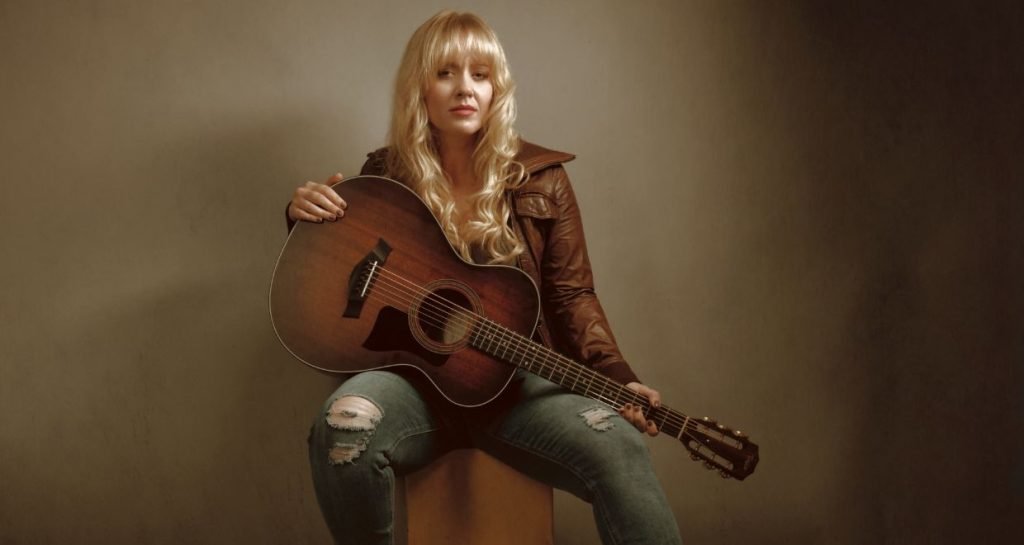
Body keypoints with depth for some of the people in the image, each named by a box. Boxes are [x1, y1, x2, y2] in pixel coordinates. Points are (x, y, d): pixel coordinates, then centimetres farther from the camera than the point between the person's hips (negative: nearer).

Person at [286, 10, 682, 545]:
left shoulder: (540, 180, 3)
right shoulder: (387, 174, 6)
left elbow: (572, 295, 3)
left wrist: (617, 377, -12)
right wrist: (304, 215, -4)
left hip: (517, 379, 0)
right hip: (416, 378, 1)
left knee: (616, 445, -31)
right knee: (341, 427, -33)